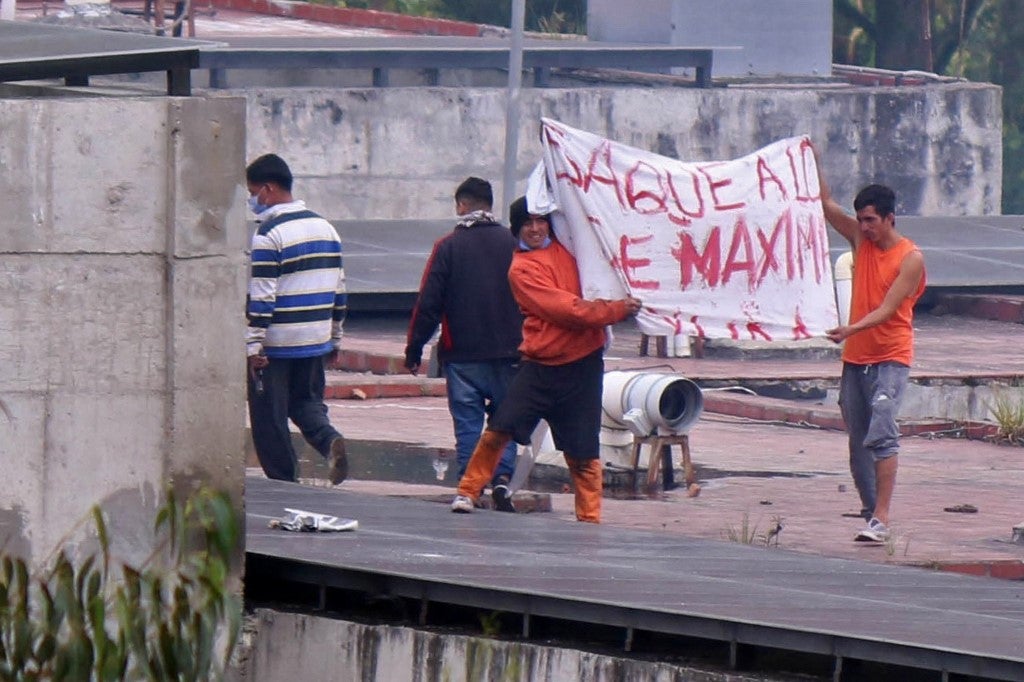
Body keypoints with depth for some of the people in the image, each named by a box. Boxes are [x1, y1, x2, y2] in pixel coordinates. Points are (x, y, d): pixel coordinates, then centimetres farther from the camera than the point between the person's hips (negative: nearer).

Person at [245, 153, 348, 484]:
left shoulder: (268, 235, -14)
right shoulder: (325, 228, 10)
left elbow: (261, 297, -17)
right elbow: (338, 289, 15)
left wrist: (254, 345, -14)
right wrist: (335, 338, 22)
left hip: (276, 345, -7)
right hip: (316, 341, 7)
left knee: (270, 419, 3)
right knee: (306, 401, 19)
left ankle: (282, 484, 5)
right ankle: (329, 439, -9)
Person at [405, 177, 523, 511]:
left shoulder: (448, 247, -3)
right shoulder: (513, 243, 2)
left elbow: (428, 303, -4)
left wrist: (414, 348, 4)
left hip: (462, 355, -2)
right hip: (507, 354, 2)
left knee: (467, 423, 3)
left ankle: (470, 487, -3)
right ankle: (502, 477, -8)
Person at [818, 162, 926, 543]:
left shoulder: (910, 258, -9)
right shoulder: (861, 240, 9)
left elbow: (887, 309, -17)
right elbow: (827, 206, 10)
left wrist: (852, 329, -32)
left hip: (890, 358, -7)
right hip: (855, 358, 7)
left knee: (881, 435, -19)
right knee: (857, 442, 6)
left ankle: (881, 518, -24)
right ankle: (870, 510, 13)